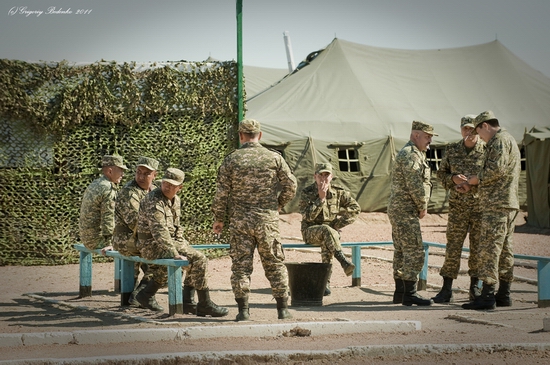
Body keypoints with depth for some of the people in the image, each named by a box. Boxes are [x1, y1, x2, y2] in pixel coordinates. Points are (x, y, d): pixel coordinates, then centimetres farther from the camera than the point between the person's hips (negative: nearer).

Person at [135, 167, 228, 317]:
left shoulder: (175, 199, 12)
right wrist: (175, 254, -35)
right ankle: (204, 305, -13)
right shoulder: (153, 201, -19)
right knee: (199, 259, -19)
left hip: (170, 242, 10)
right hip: (153, 246, -10)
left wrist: (182, 244, 10)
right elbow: (159, 231, -29)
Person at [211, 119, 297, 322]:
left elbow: (221, 193, 0)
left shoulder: (231, 160, -1)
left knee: (241, 266, 5)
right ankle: (283, 309, 9)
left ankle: (243, 310, 2)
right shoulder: (274, 158, 0)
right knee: (275, 265, 8)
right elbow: (291, 185, 1)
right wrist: (280, 204, 18)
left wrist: (218, 219, 11)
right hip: (267, 221, 1)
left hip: (240, 221, 0)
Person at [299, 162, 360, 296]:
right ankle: (344, 263, -51)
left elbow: (355, 209, 7)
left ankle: (325, 281, -30)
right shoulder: (307, 193, -4)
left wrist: (338, 224, -2)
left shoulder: (338, 192, 3)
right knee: (326, 230, -36)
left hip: (332, 230, 2)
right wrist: (321, 198, -21)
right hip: (311, 232, -2)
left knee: (327, 243, -34)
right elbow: (307, 216, -16)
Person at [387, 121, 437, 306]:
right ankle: (409, 293, -11)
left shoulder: (414, 154, 20)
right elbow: (415, 185, -21)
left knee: (402, 251, 13)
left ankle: (400, 292, 18)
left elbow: (423, 183, 23)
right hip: (405, 210, -11)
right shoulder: (411, 154, -15)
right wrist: (423, 206, -8)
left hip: (398, 210, 11)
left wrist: (421, 206, 10)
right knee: (414, 252, -11)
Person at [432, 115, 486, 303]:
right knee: (453, 247, -1)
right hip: (458, 206, 1)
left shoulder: (487, 150, -2)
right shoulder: (452, 150, 6)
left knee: (478, 247, 5)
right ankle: (446, 289, 3)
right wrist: (453, 178, -9)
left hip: (480, 205, -1)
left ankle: (475, 287, 17)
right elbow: (441, 173, 13)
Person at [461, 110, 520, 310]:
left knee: (489, 248, -11)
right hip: (510, 203, 11)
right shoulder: (509, 140, 22)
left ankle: (487, 295, -13)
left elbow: (496, 169, -22)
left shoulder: (499, 140, -10)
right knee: (505, 249, 11)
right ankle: (503, 294, 14)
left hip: (497, 204, -11)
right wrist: (479, 181, 17)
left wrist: (477, 179, -7)